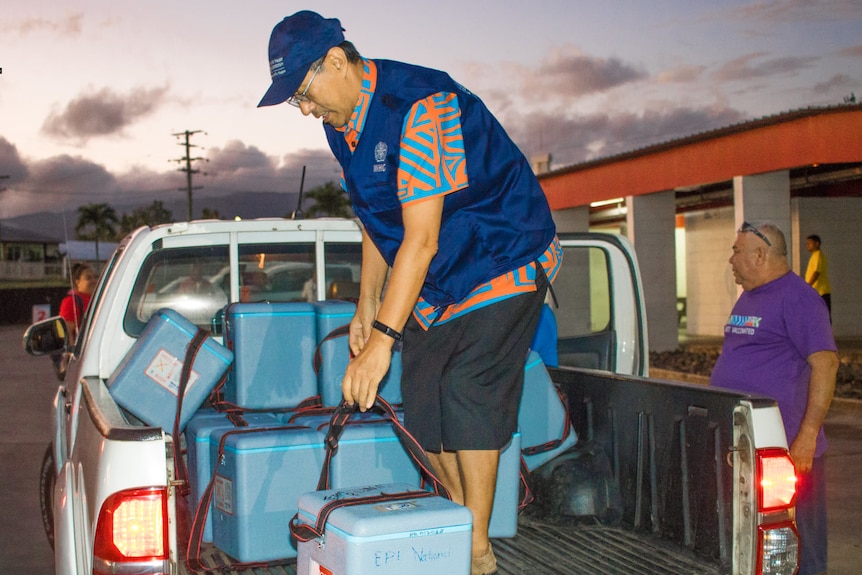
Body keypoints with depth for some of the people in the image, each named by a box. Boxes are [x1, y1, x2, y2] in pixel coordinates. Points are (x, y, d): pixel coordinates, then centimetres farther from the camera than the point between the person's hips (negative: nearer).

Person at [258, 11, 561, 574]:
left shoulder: (421, 105, -28)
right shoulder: (341, 126, 1)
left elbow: (420, 239, -33)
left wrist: (384, 340, -35)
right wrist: (366, 307, 12)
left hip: (503, 261, -8)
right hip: (434, 284, 8)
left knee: (467, 394, -15)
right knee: (424, 403, 4)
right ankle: (462, 524, 20)